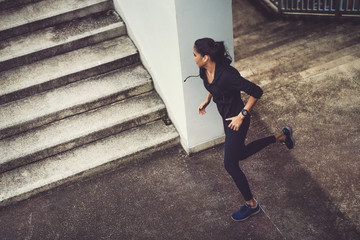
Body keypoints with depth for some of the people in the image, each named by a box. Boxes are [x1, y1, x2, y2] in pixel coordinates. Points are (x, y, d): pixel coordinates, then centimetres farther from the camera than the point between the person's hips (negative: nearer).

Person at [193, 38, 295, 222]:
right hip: (227, 117, 9)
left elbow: (256, 92, -28)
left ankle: (251, 205, 19)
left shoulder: (227, 75, -34)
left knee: (230, 164, 0)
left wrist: (241, 116, -26)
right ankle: (281, 136, 41)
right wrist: (206, 100, 6)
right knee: (240, 154, 26)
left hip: (236, 120, -9)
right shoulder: (204, 71, -9)